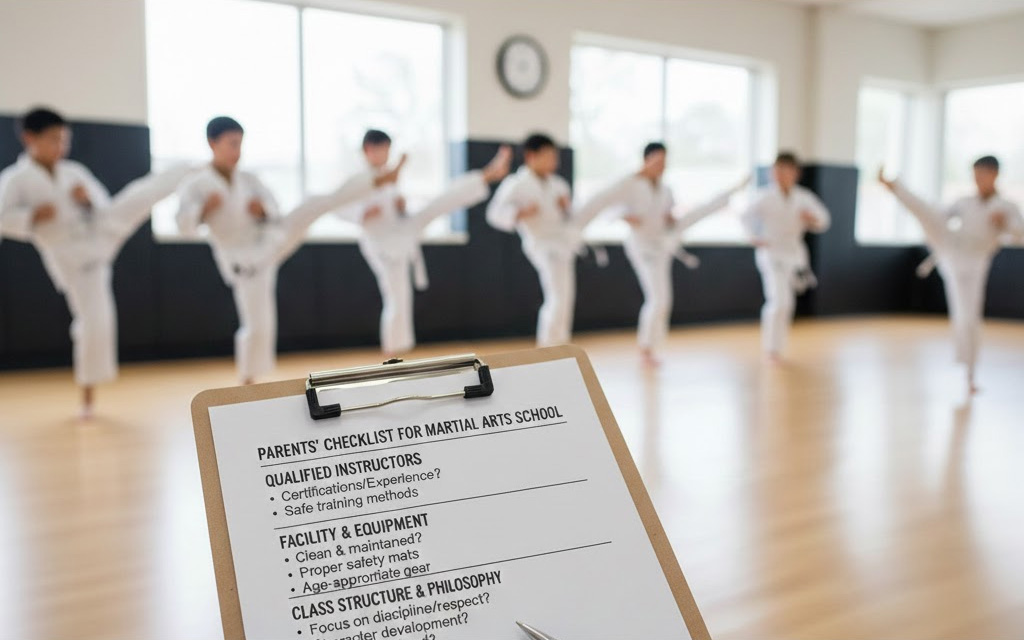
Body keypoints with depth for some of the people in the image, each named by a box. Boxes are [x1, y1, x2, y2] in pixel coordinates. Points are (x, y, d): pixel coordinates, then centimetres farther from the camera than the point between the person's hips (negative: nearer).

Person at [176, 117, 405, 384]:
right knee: (258, 325, -1)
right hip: (246, 262, -3)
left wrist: (262, 210, -21)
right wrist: (205, 208, -36)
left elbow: (274, 211, 1)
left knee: (319, 203, -12)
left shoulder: (249, 180, 3)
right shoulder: (195, 187, -8)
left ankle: (381, 179, -16)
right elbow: (186, 225, -18)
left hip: (271, 240, 3)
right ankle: (248, 381, 21)